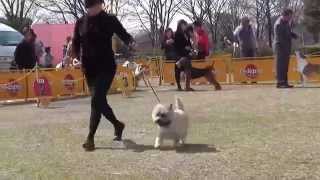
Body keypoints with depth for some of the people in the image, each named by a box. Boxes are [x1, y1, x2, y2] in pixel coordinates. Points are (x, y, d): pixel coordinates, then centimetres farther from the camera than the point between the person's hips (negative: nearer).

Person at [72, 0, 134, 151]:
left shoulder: (109, 20, -3)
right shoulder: (81, 22, 6)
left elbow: (124, 35, -2)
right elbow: (76, 44, 12)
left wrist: (131, 42, -25)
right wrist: (76, 57, -7)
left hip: (106, 66, -4)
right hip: (89, 68, 5)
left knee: (96, 100, -15)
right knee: (99, 101, 10)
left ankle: (90, 138, -9)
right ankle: (117, 125, 35)